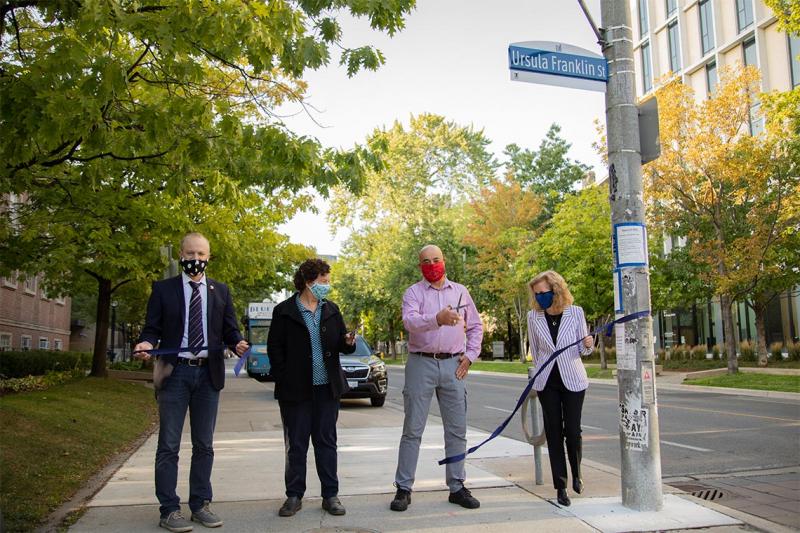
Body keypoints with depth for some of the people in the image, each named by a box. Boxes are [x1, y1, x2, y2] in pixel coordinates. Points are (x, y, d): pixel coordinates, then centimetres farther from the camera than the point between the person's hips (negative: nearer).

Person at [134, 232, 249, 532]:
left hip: (208, 373, 3)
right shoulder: (163, 289, 4)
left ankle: (200, 505, 21)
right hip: (175, 372, -2)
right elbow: (152, 328, 2)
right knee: (169, 446, 1)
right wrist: (147, 343, -20)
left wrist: (237, 343, -13)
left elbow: (229, 329, 9)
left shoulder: (220, 291, 10)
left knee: (204, 445, 10)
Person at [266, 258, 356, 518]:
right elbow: (274, 348, -2)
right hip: (296, 390, -3)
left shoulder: (331, 309, 9)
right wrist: (285, 379, -8)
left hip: (327, 388, 3)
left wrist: (348, 342, -11)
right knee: (296, 445, 6)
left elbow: (341, 345, 11)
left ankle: (330, 495, 18)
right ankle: (294, 496, 18)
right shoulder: (284, 311, -3)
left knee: (327, 442, 9)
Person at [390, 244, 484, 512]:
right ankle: (403, 488, 8)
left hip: (453, 365, 3)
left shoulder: (460, 291, 12)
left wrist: (470, 356, 6)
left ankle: (457, 487, 19)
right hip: (421, 363, -3)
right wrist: (437, 319, -38)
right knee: (413, 429, 0)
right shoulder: (414, 292, 0)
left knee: (457, 429, 7)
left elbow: (476, 326, 19)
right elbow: (410, 320, -20)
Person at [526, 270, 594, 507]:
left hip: (573, 380, -1)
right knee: (554, 433, 3)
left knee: (573, 431, 0)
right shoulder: (533, 317, -2)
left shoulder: (576, 312, -5)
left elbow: (583, 350, 3)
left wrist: (589, 344, -19)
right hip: (547, 383, 1)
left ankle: (576, 473, 29)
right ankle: (561, 486, 13)